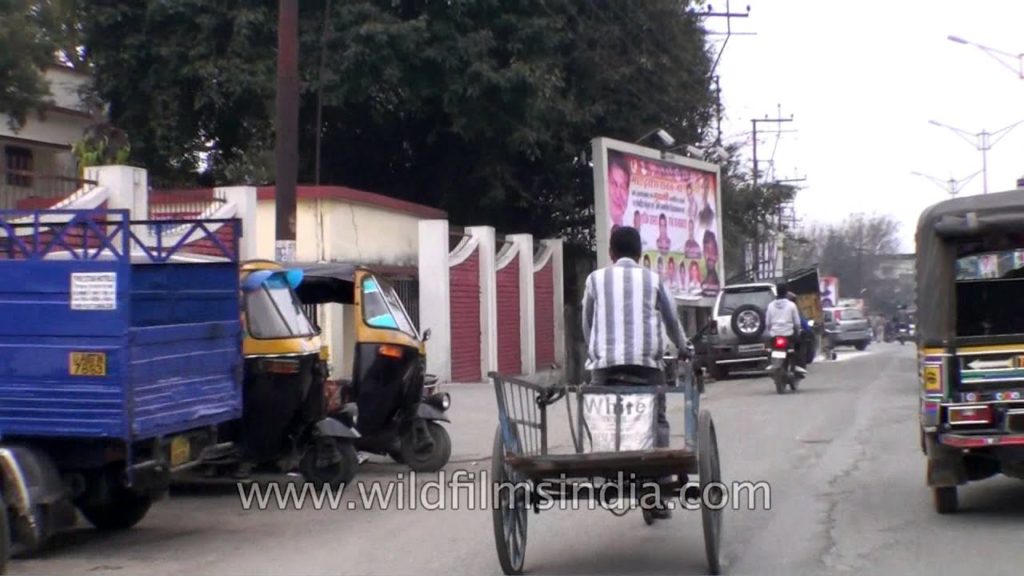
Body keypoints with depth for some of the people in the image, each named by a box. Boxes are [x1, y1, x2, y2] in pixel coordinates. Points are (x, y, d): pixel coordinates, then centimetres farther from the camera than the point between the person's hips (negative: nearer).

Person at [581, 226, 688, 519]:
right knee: (656, 422, 5)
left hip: (605, 361, 0)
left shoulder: (596, 278, 12)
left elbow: (587, 323, 15)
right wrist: (683, 348, 40)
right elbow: (672, 320, 23)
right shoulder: (652, 279, 13)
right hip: (646, 360, 0)